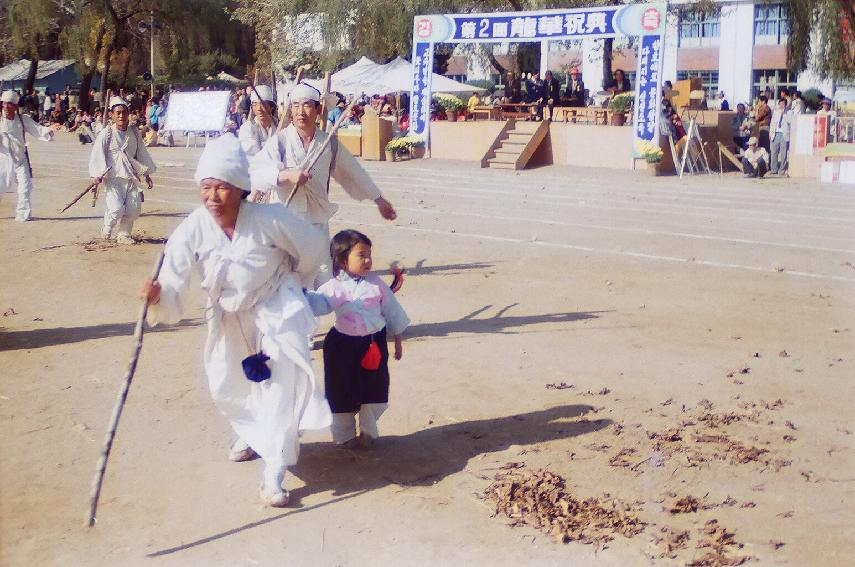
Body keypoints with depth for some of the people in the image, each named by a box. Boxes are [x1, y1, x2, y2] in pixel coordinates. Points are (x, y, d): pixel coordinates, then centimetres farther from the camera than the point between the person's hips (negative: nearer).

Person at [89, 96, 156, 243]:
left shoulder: (134, 133, 9)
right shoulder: (106, 134, -5)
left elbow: (141, 154, 18)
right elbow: (97, 155, -7)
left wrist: (147, 175, 19)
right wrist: (97, 175, -17)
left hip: (131, 177, 5)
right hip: (113, 177, -5)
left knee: (133, 209, -2)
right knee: (117, 209, -15)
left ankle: (124, 234, 20)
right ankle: (107, 228, 16)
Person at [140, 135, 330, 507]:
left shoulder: (270, 220, -28)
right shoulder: (191, 232, -24)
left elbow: (312, 247, -8)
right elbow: (174, 292, -28)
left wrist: (291, 285, 6)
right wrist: (157, 296, -52)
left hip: (277, 309, -3)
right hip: (229, 316, 4)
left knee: (284, 382, -16)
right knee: (224, 386, 14)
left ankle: (274, 472, -8)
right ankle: (252, 434, 47)